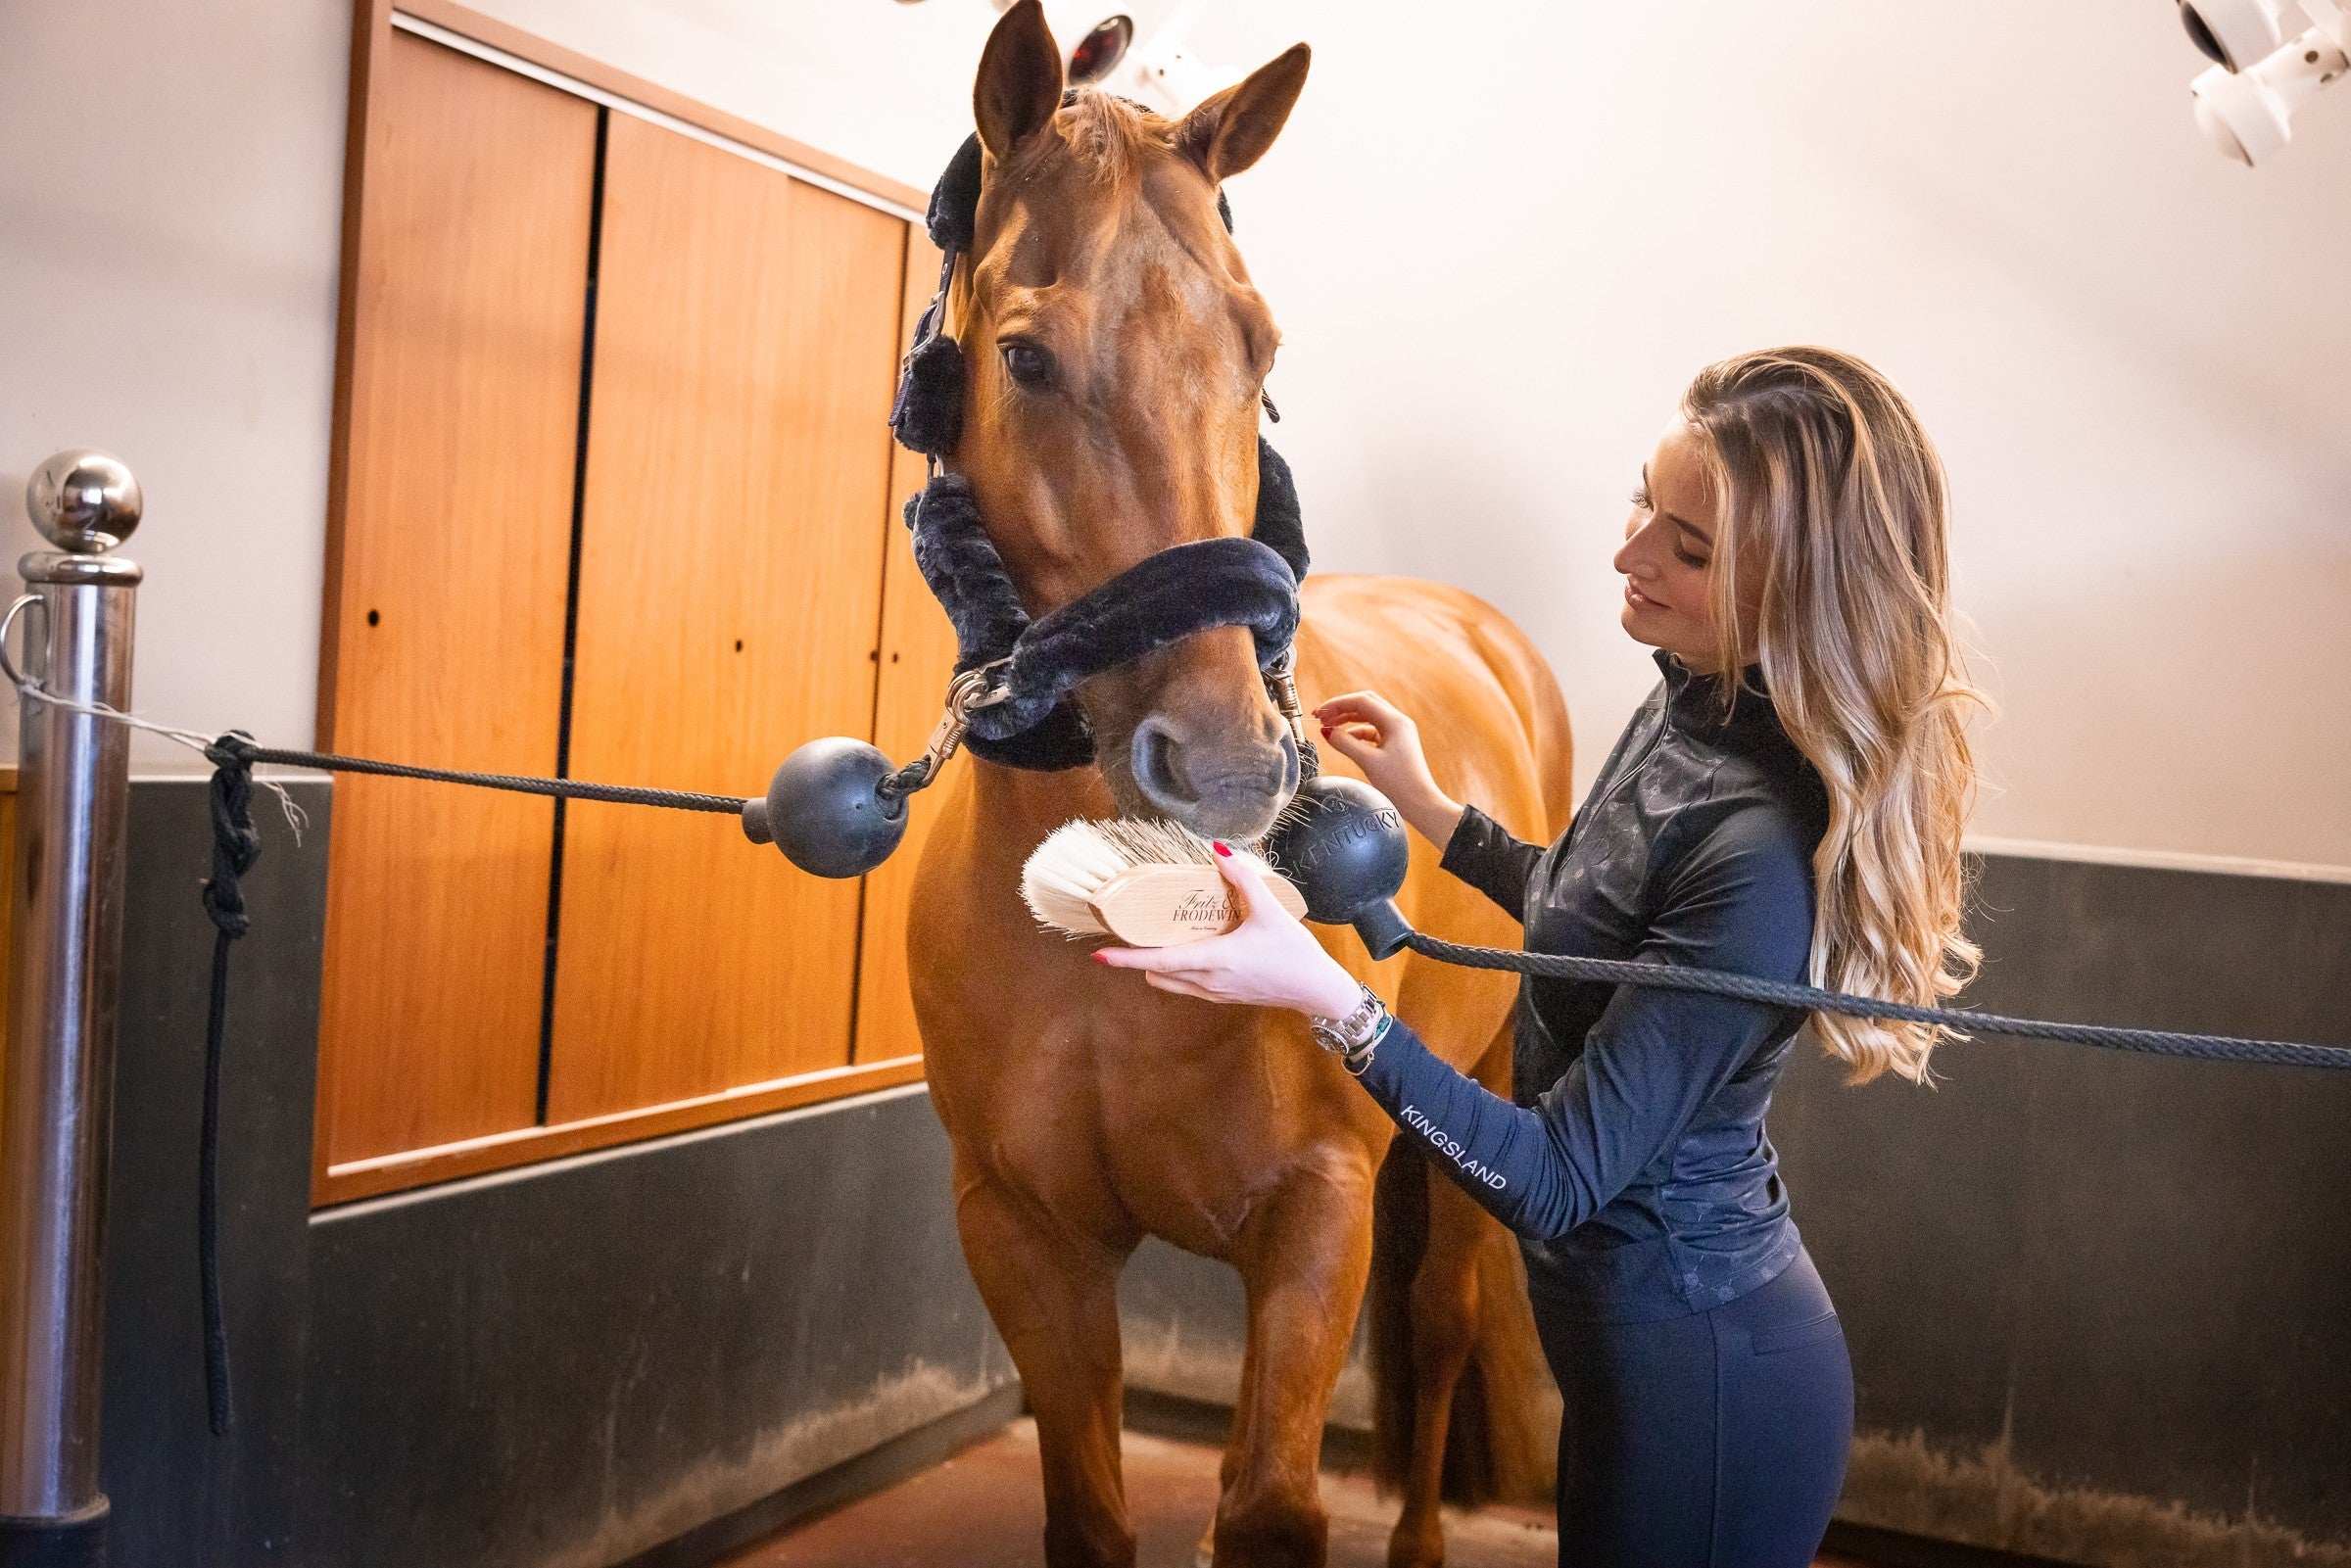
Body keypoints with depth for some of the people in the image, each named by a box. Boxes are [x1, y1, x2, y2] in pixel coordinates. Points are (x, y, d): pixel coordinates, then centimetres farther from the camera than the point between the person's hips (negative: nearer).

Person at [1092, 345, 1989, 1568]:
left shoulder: (1767, 847, -32)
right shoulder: (1690, 698, -3)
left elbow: (1557, 1179, -28)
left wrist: (1325, 996, -37)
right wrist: (1425, 805, 19)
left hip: (1698, 1377, -9)